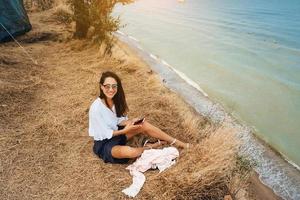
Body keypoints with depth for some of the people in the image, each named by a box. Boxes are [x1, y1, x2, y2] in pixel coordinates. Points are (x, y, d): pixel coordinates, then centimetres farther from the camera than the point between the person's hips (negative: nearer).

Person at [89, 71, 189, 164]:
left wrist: (130, 121, -16)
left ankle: (178, 143, -2)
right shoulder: (96, 108, -28)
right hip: (104, 144, -7)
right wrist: (125, 130, -23)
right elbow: (105, 133, -20)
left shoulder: (116, 100, -7)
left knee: (144, 124, -12)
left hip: (116, 133, 7)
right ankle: (150, 146, -5)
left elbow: (119, 120, 2)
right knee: (128, 151, -37)